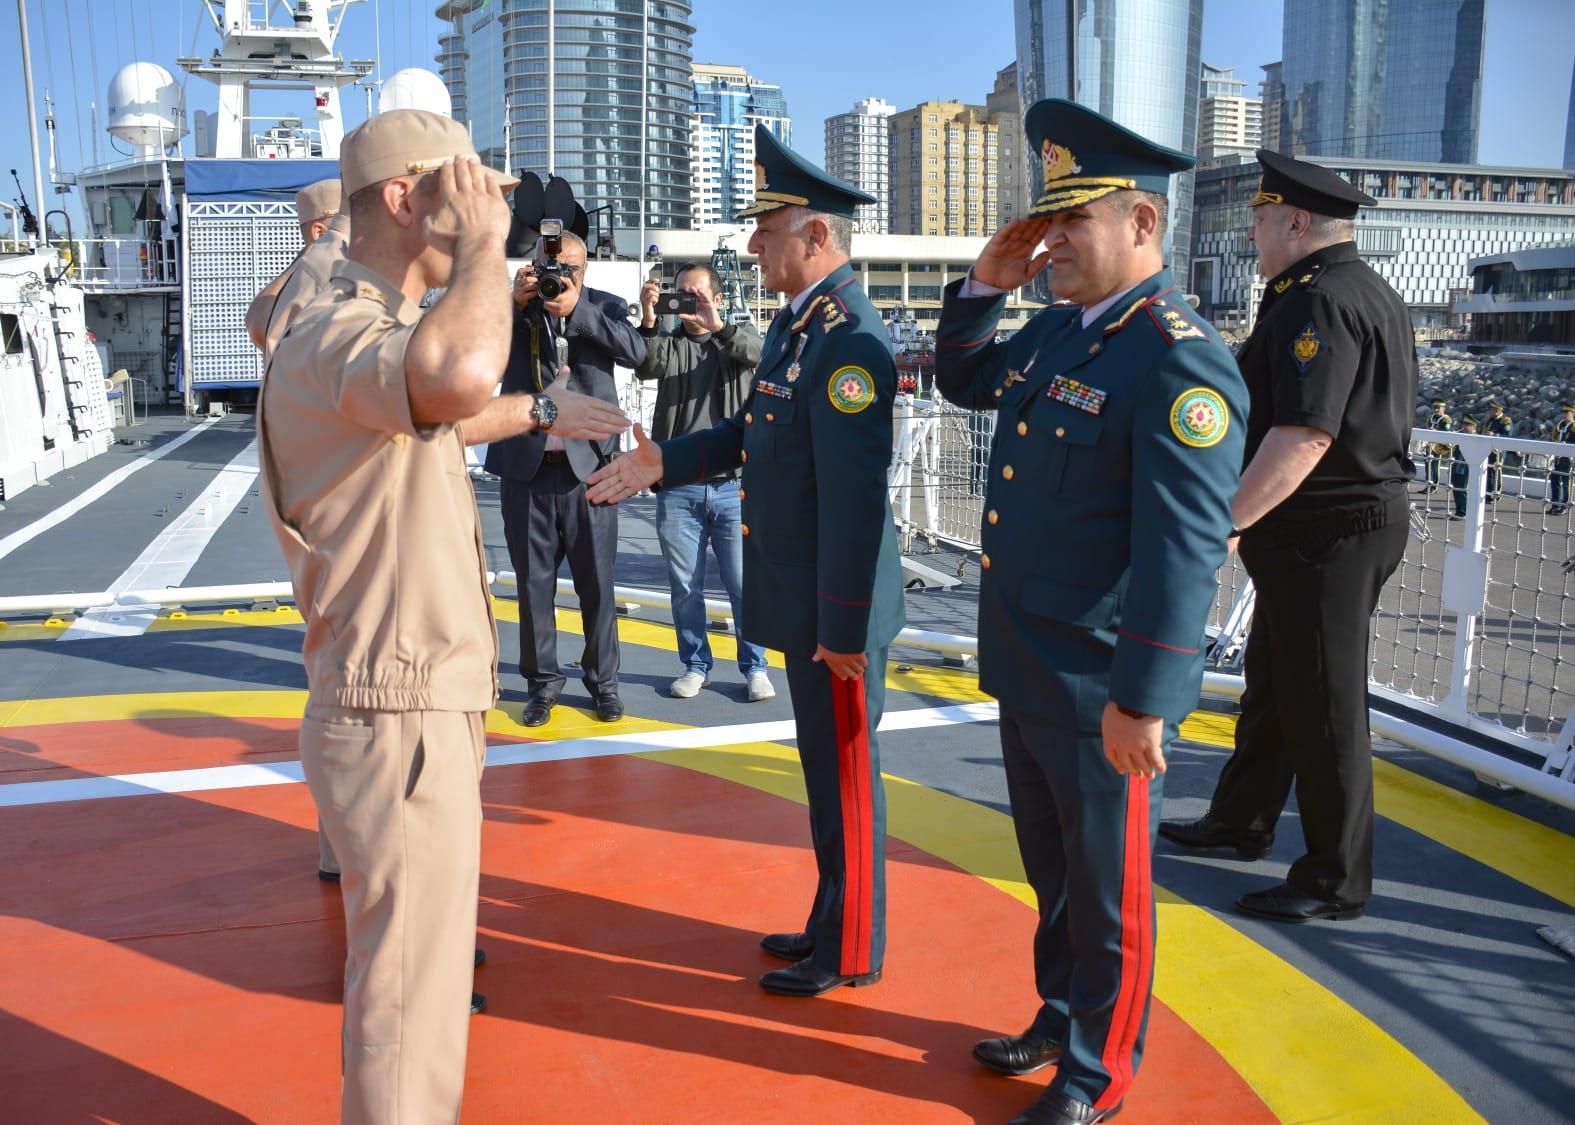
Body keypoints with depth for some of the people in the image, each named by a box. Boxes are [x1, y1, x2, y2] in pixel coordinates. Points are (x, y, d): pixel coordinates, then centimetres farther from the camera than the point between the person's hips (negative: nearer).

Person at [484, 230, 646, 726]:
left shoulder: (603, 307, 5)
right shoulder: (514, 310, 7)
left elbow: (636, 351, -12)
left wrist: (576, 309, -19)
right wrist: (514, 302, -17)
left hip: (588, 466, -1)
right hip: (526, 466, 1)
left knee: (596, 582, 6)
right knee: (534, 582, 9)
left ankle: (603, 679, 20)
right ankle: (542, 681, 21)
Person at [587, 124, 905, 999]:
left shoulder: (850, 338, -21)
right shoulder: (797, 324, 11)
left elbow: (855, 493, -25)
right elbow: (754, 433, 19)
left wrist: (843, 625, -24)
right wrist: (667, 462, 7)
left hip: (839, 608, -10)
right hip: (803, 599, 10)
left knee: (845, 772, 4)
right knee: (826, 764, 19)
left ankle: (852, 953, 21)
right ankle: (833, 923, 36)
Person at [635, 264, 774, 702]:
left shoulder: (738, 338, 9)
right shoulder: (669, 342, 11)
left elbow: (755, 352, -15)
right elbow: (647, 367, -11)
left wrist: (719, 328, -34)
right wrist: (648, 320, -28)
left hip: (734, 485, -1)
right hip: (678, 488, 2)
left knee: (745, 585, 2)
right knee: (685, 587, 8)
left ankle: (755, 667, 15)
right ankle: (696, 664, 23)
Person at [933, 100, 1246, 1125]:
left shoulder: (1181, 361, -19)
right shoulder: (1058, 330, 8)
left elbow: (1184, 548, -24)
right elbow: (963, 381, 26)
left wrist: (1141, 700, -24)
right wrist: (985, 283, 9)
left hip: (1101, 693, -8)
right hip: (1026, 671, 8)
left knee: (1107, 888, 11)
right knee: (1053, 872, 24)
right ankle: (1060, 1021, 44)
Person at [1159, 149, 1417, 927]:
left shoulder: (1321, 301, -20)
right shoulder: (1368, 292, 14)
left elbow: (1305, 435, -28)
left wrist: (1225, 522, -26)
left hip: (1327, 533, -11)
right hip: (1351, 519, 11)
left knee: (1323, 708, 0)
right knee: (1272, 680, 21)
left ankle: (1337, 882, 13)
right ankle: (1242, 820, 37)